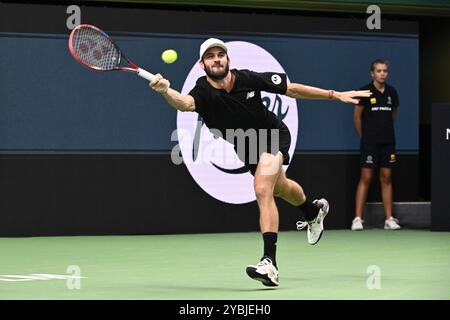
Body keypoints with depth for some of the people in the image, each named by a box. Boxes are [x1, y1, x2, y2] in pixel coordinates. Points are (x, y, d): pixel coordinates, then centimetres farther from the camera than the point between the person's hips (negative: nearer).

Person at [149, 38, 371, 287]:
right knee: (280, 188, 28)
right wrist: (165, 91, -72)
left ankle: (270, 262, -32)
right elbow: (185, 103, -50)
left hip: (274, 135, -4)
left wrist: (335, 95, -13)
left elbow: (292, 90, -15)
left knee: (263, 190, -27)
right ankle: (313, 211, 62)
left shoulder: (249, 79, -27)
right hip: (246, 147, 4)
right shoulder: (204, 91, -26)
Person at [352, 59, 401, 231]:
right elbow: (357, 116, 1)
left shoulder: (392, 92, 5)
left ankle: (389, 219, 7)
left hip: (388, 142, 4)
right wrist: (364, 136, 8)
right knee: (366, 178, -5)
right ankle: (358, 218, -3)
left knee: (386, 178, 5)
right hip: (369, 143, -4)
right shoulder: (365, 91, -7)